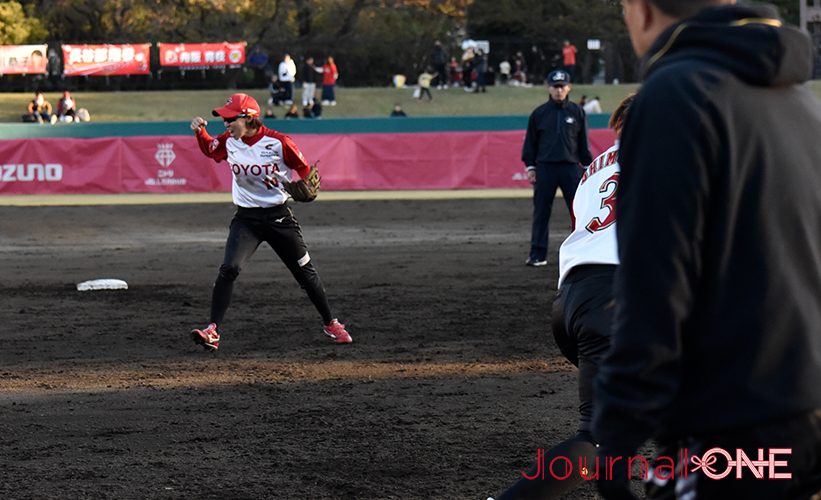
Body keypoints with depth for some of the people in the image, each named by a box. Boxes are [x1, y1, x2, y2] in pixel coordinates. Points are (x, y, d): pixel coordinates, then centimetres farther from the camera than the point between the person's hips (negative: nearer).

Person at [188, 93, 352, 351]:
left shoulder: (278, 142, -14)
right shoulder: (228, 141, -3)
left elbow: (303, 167, -1)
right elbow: (210, 149, 19)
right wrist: (200, 132, 0)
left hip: (279, 216, -2)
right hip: (246, 218, 2)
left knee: (306, 273, 8)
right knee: (229, 269, -20)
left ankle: (331, 324, 27)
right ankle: (212, 331, -21)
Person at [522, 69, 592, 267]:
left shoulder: (577, 112, 9)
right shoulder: (539, 113, 8)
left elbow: (584, 142, 12)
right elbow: (530, 142, 12)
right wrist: (530, 167, 6)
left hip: (571, 167, 0)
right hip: (545, 167, 0)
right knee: (541, 212, 0)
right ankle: (538, 254, 4)